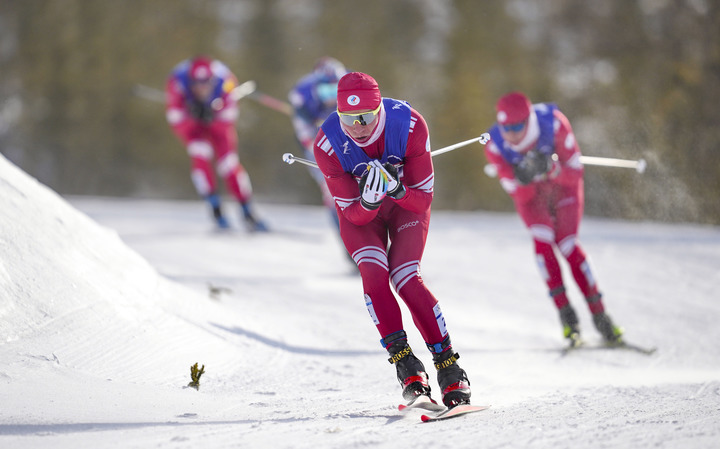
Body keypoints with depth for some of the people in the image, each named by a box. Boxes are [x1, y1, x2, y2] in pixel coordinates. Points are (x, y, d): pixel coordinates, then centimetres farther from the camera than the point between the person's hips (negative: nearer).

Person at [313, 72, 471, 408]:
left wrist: (396, 190, -43)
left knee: (407, 279, -19)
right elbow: (354, 214, -21)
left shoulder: (409, 125, -31)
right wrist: (368, 200, -44)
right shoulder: (328, 144, -29)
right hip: (359, 211, 1)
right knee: (374, 273, -23)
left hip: (407, 204, -1)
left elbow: (423, 200, -22)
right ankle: (407, 366, -22)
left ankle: (449, 368, -13)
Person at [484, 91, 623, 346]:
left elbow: (575, 172, -23)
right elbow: (519, 195, -20)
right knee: (542, 240, -22)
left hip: (564, 184, -1)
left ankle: (599, 314, -9)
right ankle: (566, 313, -13)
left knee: (567, 243, -18)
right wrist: (522, 179, -42)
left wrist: (552, 168, -42)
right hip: (529, 192, 1)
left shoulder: (554, 124, -31)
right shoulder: (495, 145, -27)